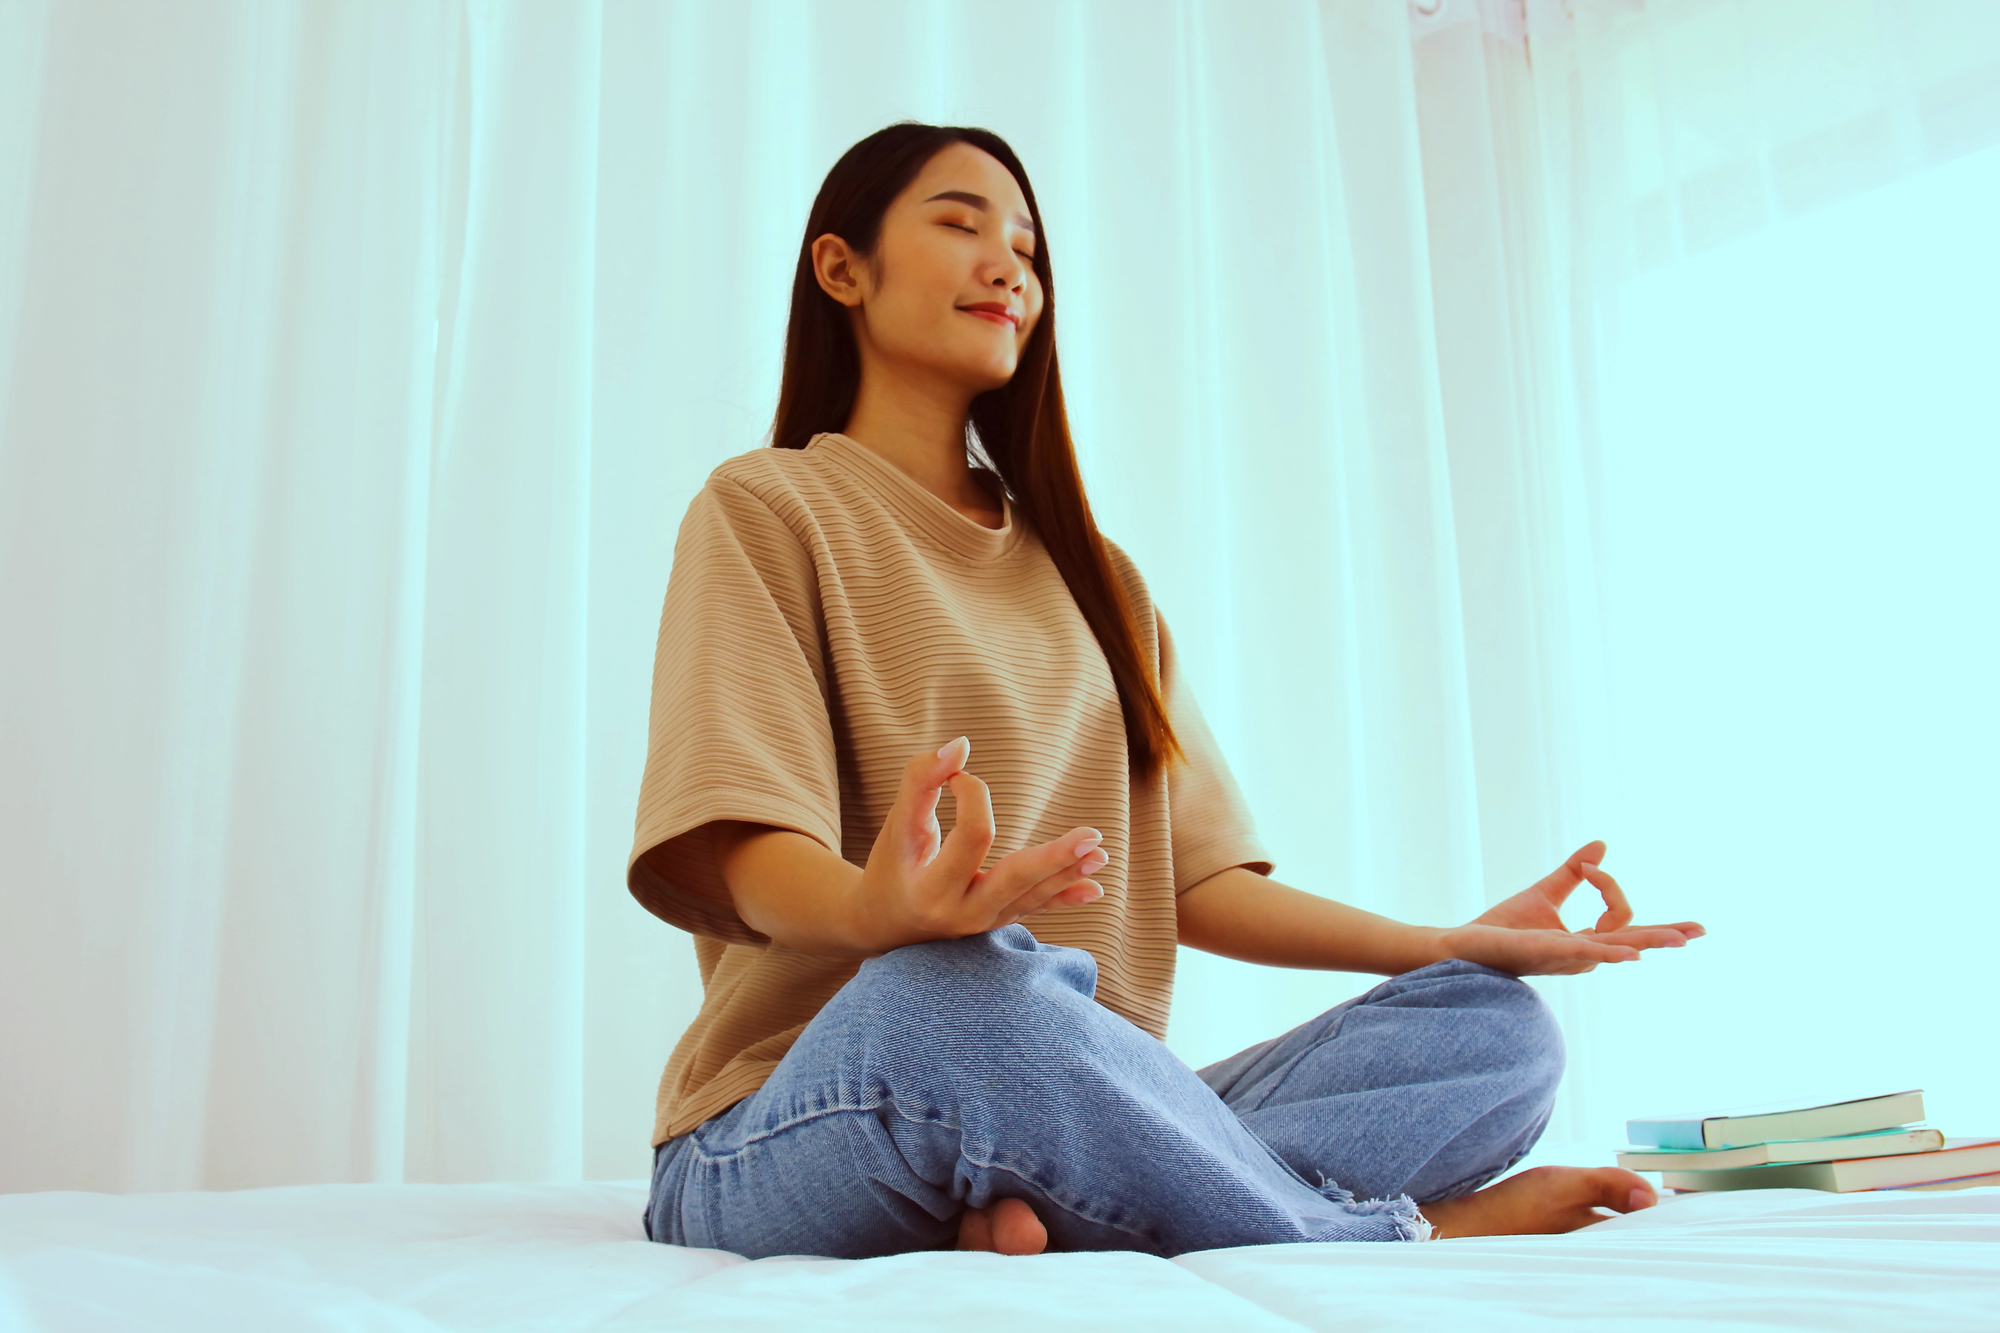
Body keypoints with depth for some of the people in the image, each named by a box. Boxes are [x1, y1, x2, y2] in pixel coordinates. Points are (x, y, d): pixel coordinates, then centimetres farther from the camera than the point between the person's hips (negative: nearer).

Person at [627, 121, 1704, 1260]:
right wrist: (875, 911, -35)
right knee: (955, 988, -39)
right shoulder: (768, 510, 3)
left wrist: (1452, 944, 6)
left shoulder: (1094, 574, 23)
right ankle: (1406, 1235, -17)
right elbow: (741, 855, -13)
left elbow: (1196, 878, 16)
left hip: (1084, 1111, 6)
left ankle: (1042, 1221, -28)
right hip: (793, 1136, -5)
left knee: (1498, 1029, -10)